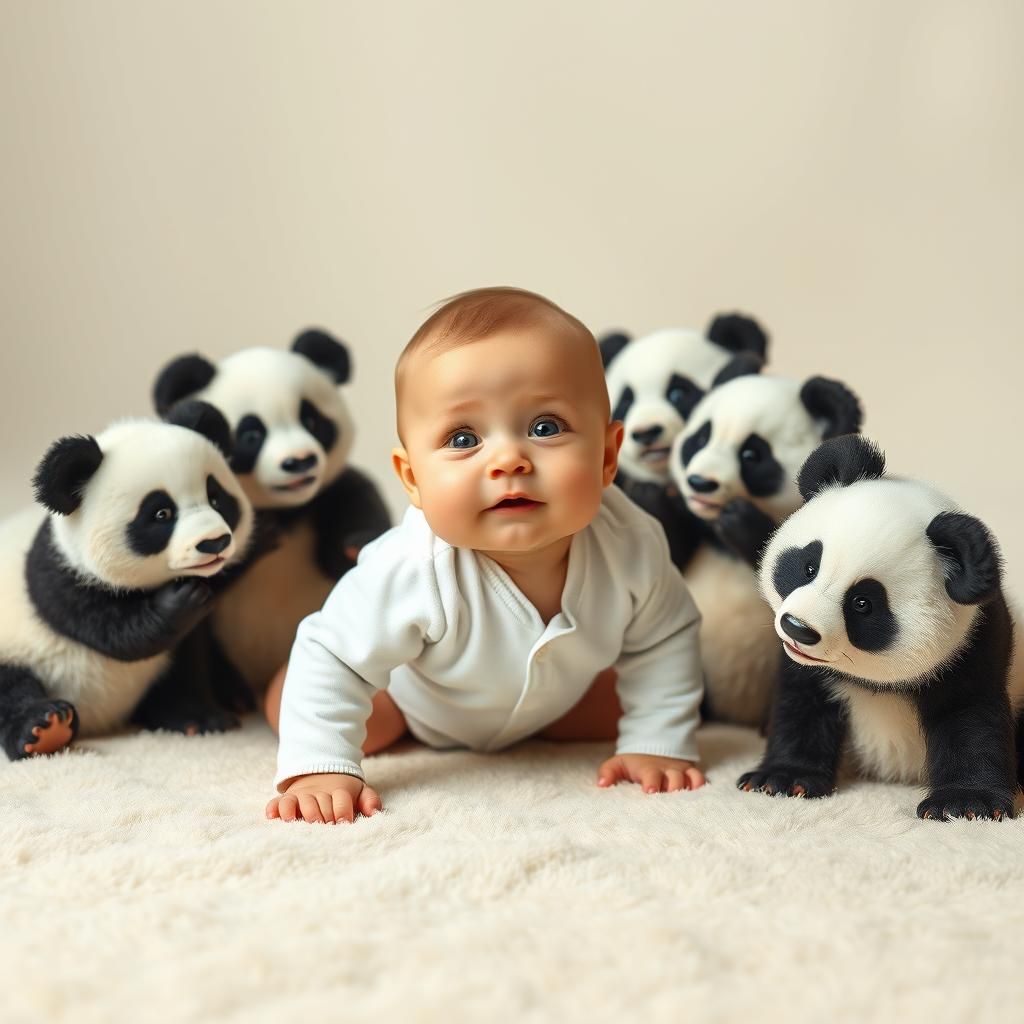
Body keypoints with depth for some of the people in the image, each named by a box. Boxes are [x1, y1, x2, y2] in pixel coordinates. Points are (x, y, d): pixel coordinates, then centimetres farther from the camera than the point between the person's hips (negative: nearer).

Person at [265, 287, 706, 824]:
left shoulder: (630, 544, -35)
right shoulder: (412, 573, -47)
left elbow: (664, 640, -16)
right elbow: (330, 657, -37)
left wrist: (656, 745, -20)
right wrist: (319, 770, -45)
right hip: (415, 697, -2)